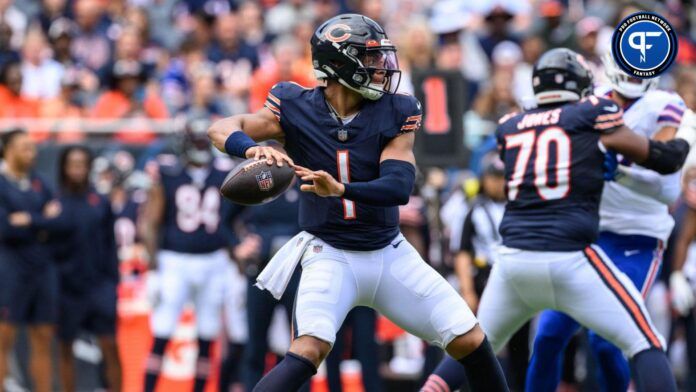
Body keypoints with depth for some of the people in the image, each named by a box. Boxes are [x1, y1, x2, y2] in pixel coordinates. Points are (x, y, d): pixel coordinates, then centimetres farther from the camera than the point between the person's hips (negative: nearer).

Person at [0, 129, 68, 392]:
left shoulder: (38, 185, 12)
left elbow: (62, 224, 3)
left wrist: (29, 221, -12)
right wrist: (44, 223, -8)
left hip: (43, 269, 6)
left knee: (43, 340, 8)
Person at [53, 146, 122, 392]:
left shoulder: (100, 203, 6)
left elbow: (110, 245, 8)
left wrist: (113, 281, 3)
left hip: (98, 285, 1)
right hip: (66, 286, -1)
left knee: (110, 346, -5)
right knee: (66, 350, 6)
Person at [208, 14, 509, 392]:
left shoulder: (395, 114, -7)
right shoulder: (297, 109, -10)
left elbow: (399, 186, -19)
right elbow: (222, 129, -15)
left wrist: (340, 189, -37)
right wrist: (253, 148, -38)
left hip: (390, 253, 3)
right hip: (330, 255, -3)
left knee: (471, 343, 2)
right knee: (310, 350, -27)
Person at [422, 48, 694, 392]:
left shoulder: (509, 128, 14)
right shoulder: (592, 115, 3)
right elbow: (663, 160, 8)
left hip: (514, 257, 4)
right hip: (569, 259, -4)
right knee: (645, 345, 3)